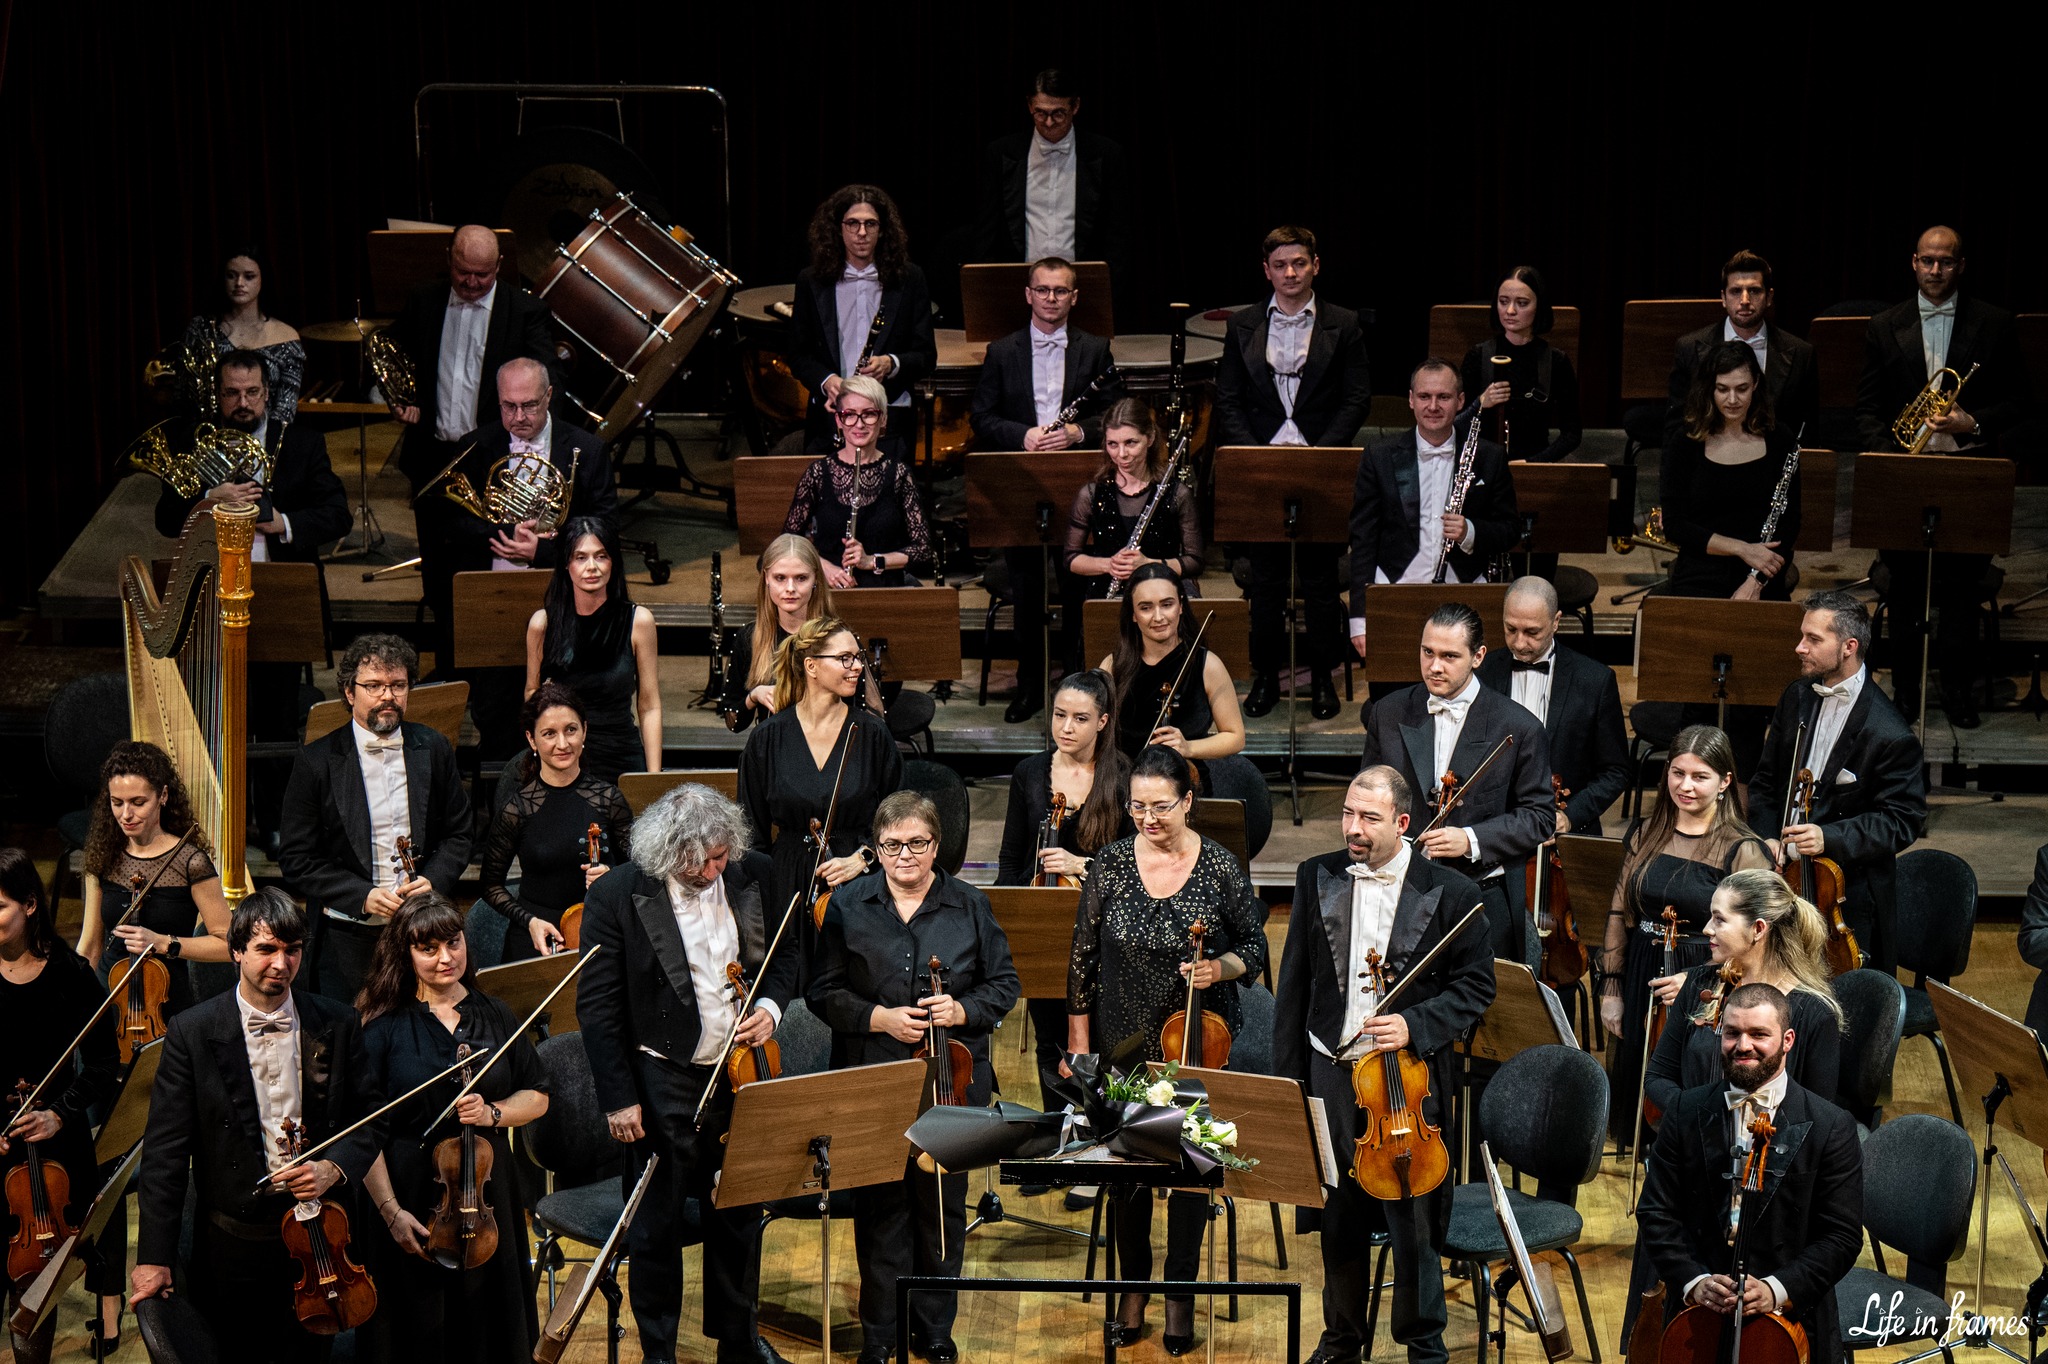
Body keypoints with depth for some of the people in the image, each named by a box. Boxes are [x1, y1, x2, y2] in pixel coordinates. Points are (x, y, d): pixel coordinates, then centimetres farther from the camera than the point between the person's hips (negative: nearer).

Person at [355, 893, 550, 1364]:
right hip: (414, 1202, -3)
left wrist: (492, 1112, -11)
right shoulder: (384, 1027, -7)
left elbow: (537, 1097, 11)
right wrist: (391, 1211, -16)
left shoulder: (495, 1016, 6)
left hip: (486, 1197, 4)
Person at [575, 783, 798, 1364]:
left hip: (739, 1075, 4)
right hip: (663, 1086, -4)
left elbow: (784, 952, 14)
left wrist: (771, 1005, -7)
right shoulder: (617, 896, -16)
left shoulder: (754, 877, -3)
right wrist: (619, 1099, -13)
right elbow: (597, 1007, -11)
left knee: (740, 1213, 18)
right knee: (657, 1226, 8)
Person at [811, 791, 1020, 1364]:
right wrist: (878, 1017, -14)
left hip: (952, 1083, 1)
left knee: (943, 1206, 8)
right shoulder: (848, 905, 1)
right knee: (880, 1207, 3)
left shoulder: (970, 906, 3)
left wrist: (962, 1010, -13)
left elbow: (1003, 985, 7)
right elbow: (824, 993, 1)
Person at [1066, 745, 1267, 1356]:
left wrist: (1221, 967, -21)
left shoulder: (1222, 867, -8)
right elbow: (1082, 960, 2)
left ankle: (1180, 1296, 21)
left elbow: (1255, 949, 1)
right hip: (1125, 1046, 1)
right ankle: (1134, 1289, 26)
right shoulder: (1111, 865, -4)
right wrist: (1078, 1044, 1)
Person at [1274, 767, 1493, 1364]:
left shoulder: (1448, 891, -7)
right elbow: (1294, 982, 8)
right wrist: (1286, 1076, 6)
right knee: (1338, 1213, 14)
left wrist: (1415, 1025, -17)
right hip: (1331, 1068, 3)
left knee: (1414, 1219, 3)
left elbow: (1476, 985, -2)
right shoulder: (1316, 878, 3)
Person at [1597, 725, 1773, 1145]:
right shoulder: (1645, 835, 6)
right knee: (1641, 1095, 12)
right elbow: (1620, 914, 12)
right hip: (1643, 982, 5)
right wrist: (1611, 989, 9)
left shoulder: (1743, 851, -9)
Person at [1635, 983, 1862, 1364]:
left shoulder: (1830, 1127, -4)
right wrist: (1693, 1281, -13)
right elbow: (1656, 1214, 2)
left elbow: (1842, 1236, -6)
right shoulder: (1687, 1113, 3)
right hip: (1696, 1317, 1)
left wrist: (1778, 1289, -18)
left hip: (1790, 1318, -1)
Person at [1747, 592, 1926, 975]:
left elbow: (1903, 821, -14)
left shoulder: (1889, 734, -17)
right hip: (1786, 879, 6)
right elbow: (1766, 781, 14)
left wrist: (1830, 838, -25)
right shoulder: (1796, 699, 5)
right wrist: (1767, 838, -4)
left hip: (1848, 898, -6)